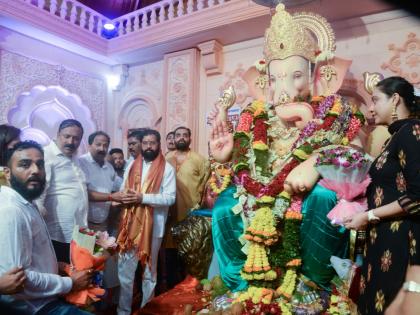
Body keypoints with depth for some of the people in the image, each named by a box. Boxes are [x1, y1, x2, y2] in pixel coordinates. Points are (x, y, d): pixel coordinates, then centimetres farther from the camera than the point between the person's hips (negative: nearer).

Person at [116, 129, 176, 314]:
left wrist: (143, 197, -19)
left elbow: (170, 198, -11)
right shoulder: (132, 166, 11)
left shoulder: (167, 169, -3)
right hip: (130, 225, 3)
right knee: (125, 271, 9)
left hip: (153, 227, -3)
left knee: (149, 272, 13)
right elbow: (122, 191, 14)